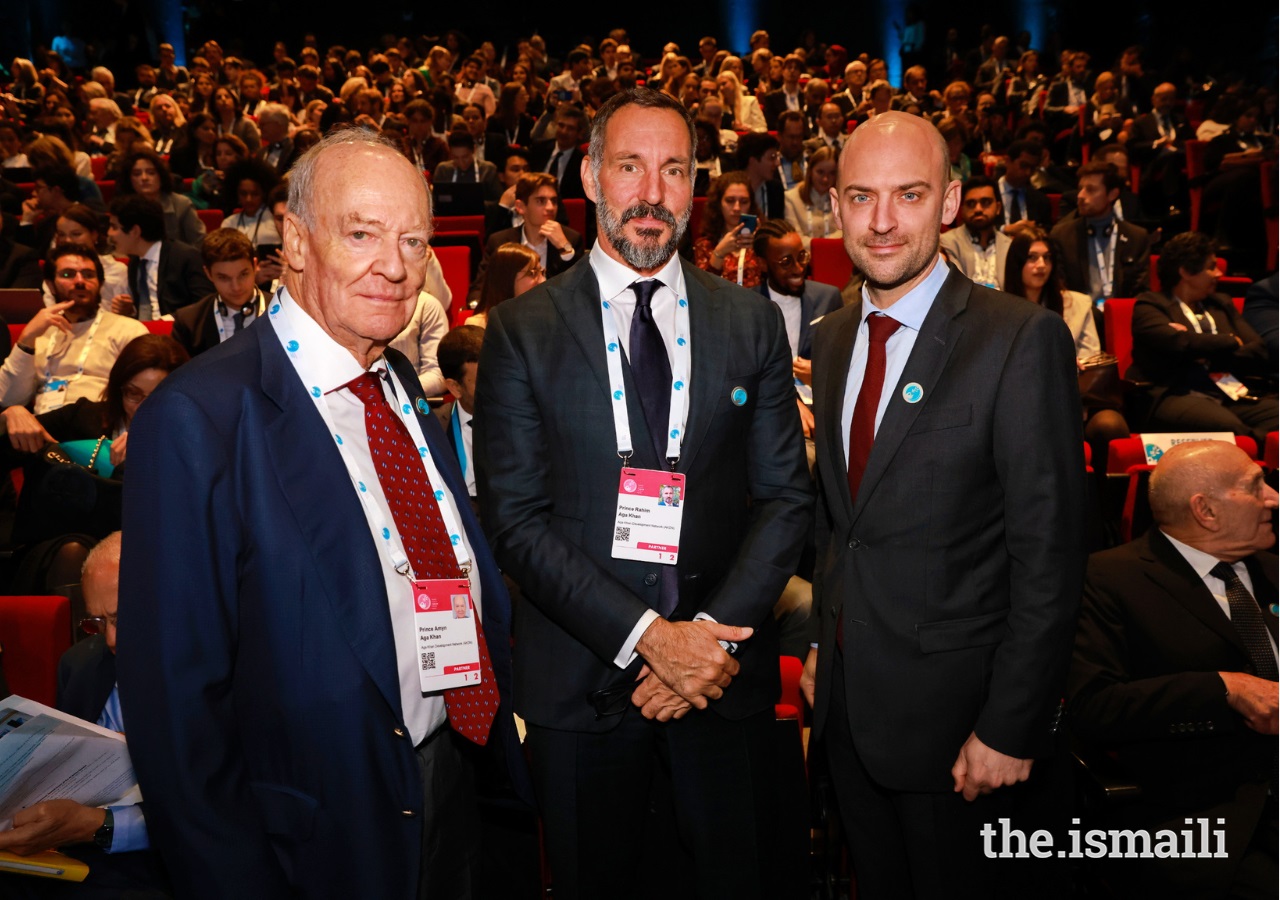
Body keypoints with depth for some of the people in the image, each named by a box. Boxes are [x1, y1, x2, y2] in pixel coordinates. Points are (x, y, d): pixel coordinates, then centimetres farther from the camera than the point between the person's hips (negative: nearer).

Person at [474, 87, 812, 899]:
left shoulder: (752, 322, 3)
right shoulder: (523, 331, -4)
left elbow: (785, 497, 0)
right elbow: (517, 520, -9)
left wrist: (709, 633, -12)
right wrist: (646, 638, -16)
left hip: (726, 670, 2)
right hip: (581, 675, -1)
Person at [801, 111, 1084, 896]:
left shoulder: (1022, 339, -17)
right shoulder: (834, 338, 5)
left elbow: (1049, 556, -17)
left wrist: (1011, 728, -16)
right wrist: (825, 638, 10)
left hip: (950, 711, -6)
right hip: (846, 697, 6)